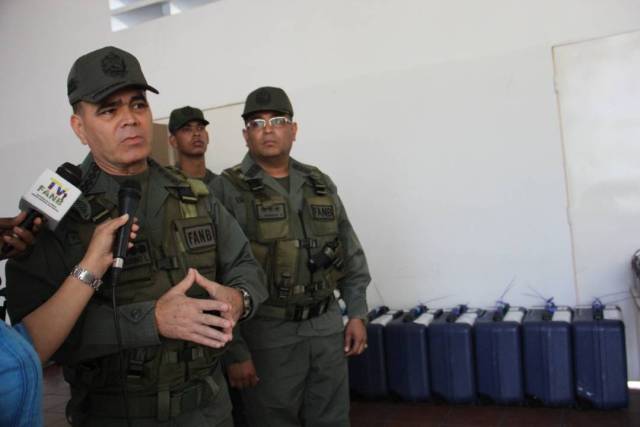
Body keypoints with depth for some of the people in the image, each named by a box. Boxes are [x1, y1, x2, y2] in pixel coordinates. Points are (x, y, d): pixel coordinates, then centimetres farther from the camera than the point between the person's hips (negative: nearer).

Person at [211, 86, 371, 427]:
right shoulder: (227, 191, -8)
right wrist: (233, 350, -14)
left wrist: (357, 312, 7)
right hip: (268, 335, -4)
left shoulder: (321, 185, 8)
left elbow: (351, 254, 13)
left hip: (328, 328, 5)